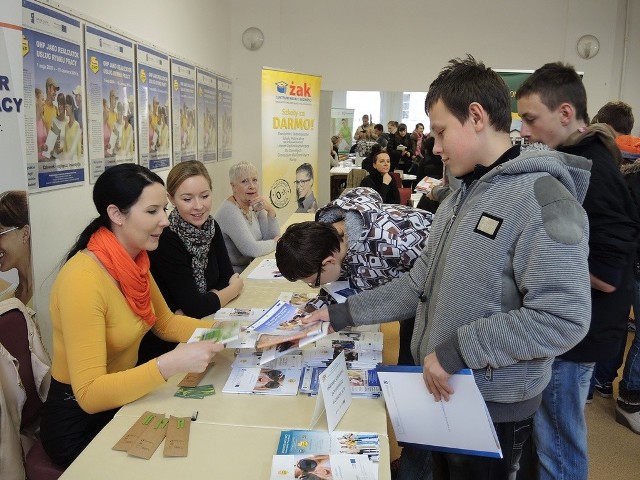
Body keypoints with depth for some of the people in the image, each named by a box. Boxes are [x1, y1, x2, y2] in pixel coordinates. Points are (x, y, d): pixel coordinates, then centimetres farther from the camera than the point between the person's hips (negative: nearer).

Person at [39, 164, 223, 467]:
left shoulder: (135, 261, -4)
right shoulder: (82, 280, -28)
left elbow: (165, 322, 8)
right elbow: (88, 394, -30)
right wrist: (171, 364, -40)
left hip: (120, 402, 7)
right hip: (79, 423, -7)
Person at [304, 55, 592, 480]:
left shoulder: (542, 200, -21)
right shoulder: (460, 197, 8)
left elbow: (563, 318, -27)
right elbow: (421, 285, 9)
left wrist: (456, 349, -24)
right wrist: (343, 313, 5)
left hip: (493, 407, -7)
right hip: (440, 390, 8)